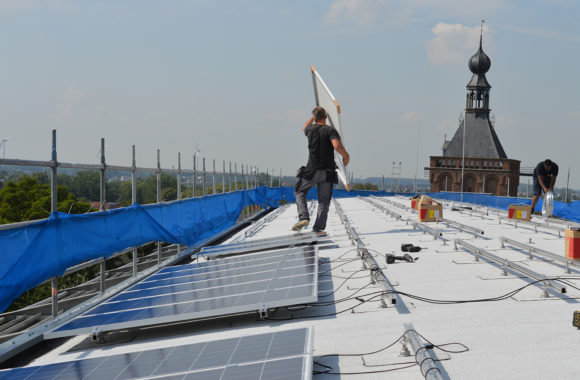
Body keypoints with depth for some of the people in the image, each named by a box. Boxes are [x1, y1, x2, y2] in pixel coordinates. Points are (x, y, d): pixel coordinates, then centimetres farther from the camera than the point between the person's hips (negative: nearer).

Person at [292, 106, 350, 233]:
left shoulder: (311, 129, 3)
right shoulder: (330, 130, -6)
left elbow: (304, 128, 30)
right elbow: (337, 146, -22)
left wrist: (312, 118, 43)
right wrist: (346, 156, -6)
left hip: (312, 170, 1)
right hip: (327, 172, -1)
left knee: (299, 193, 17)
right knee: (324, 201, 8)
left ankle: (303, 217, -3)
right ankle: (318, 228, 5)